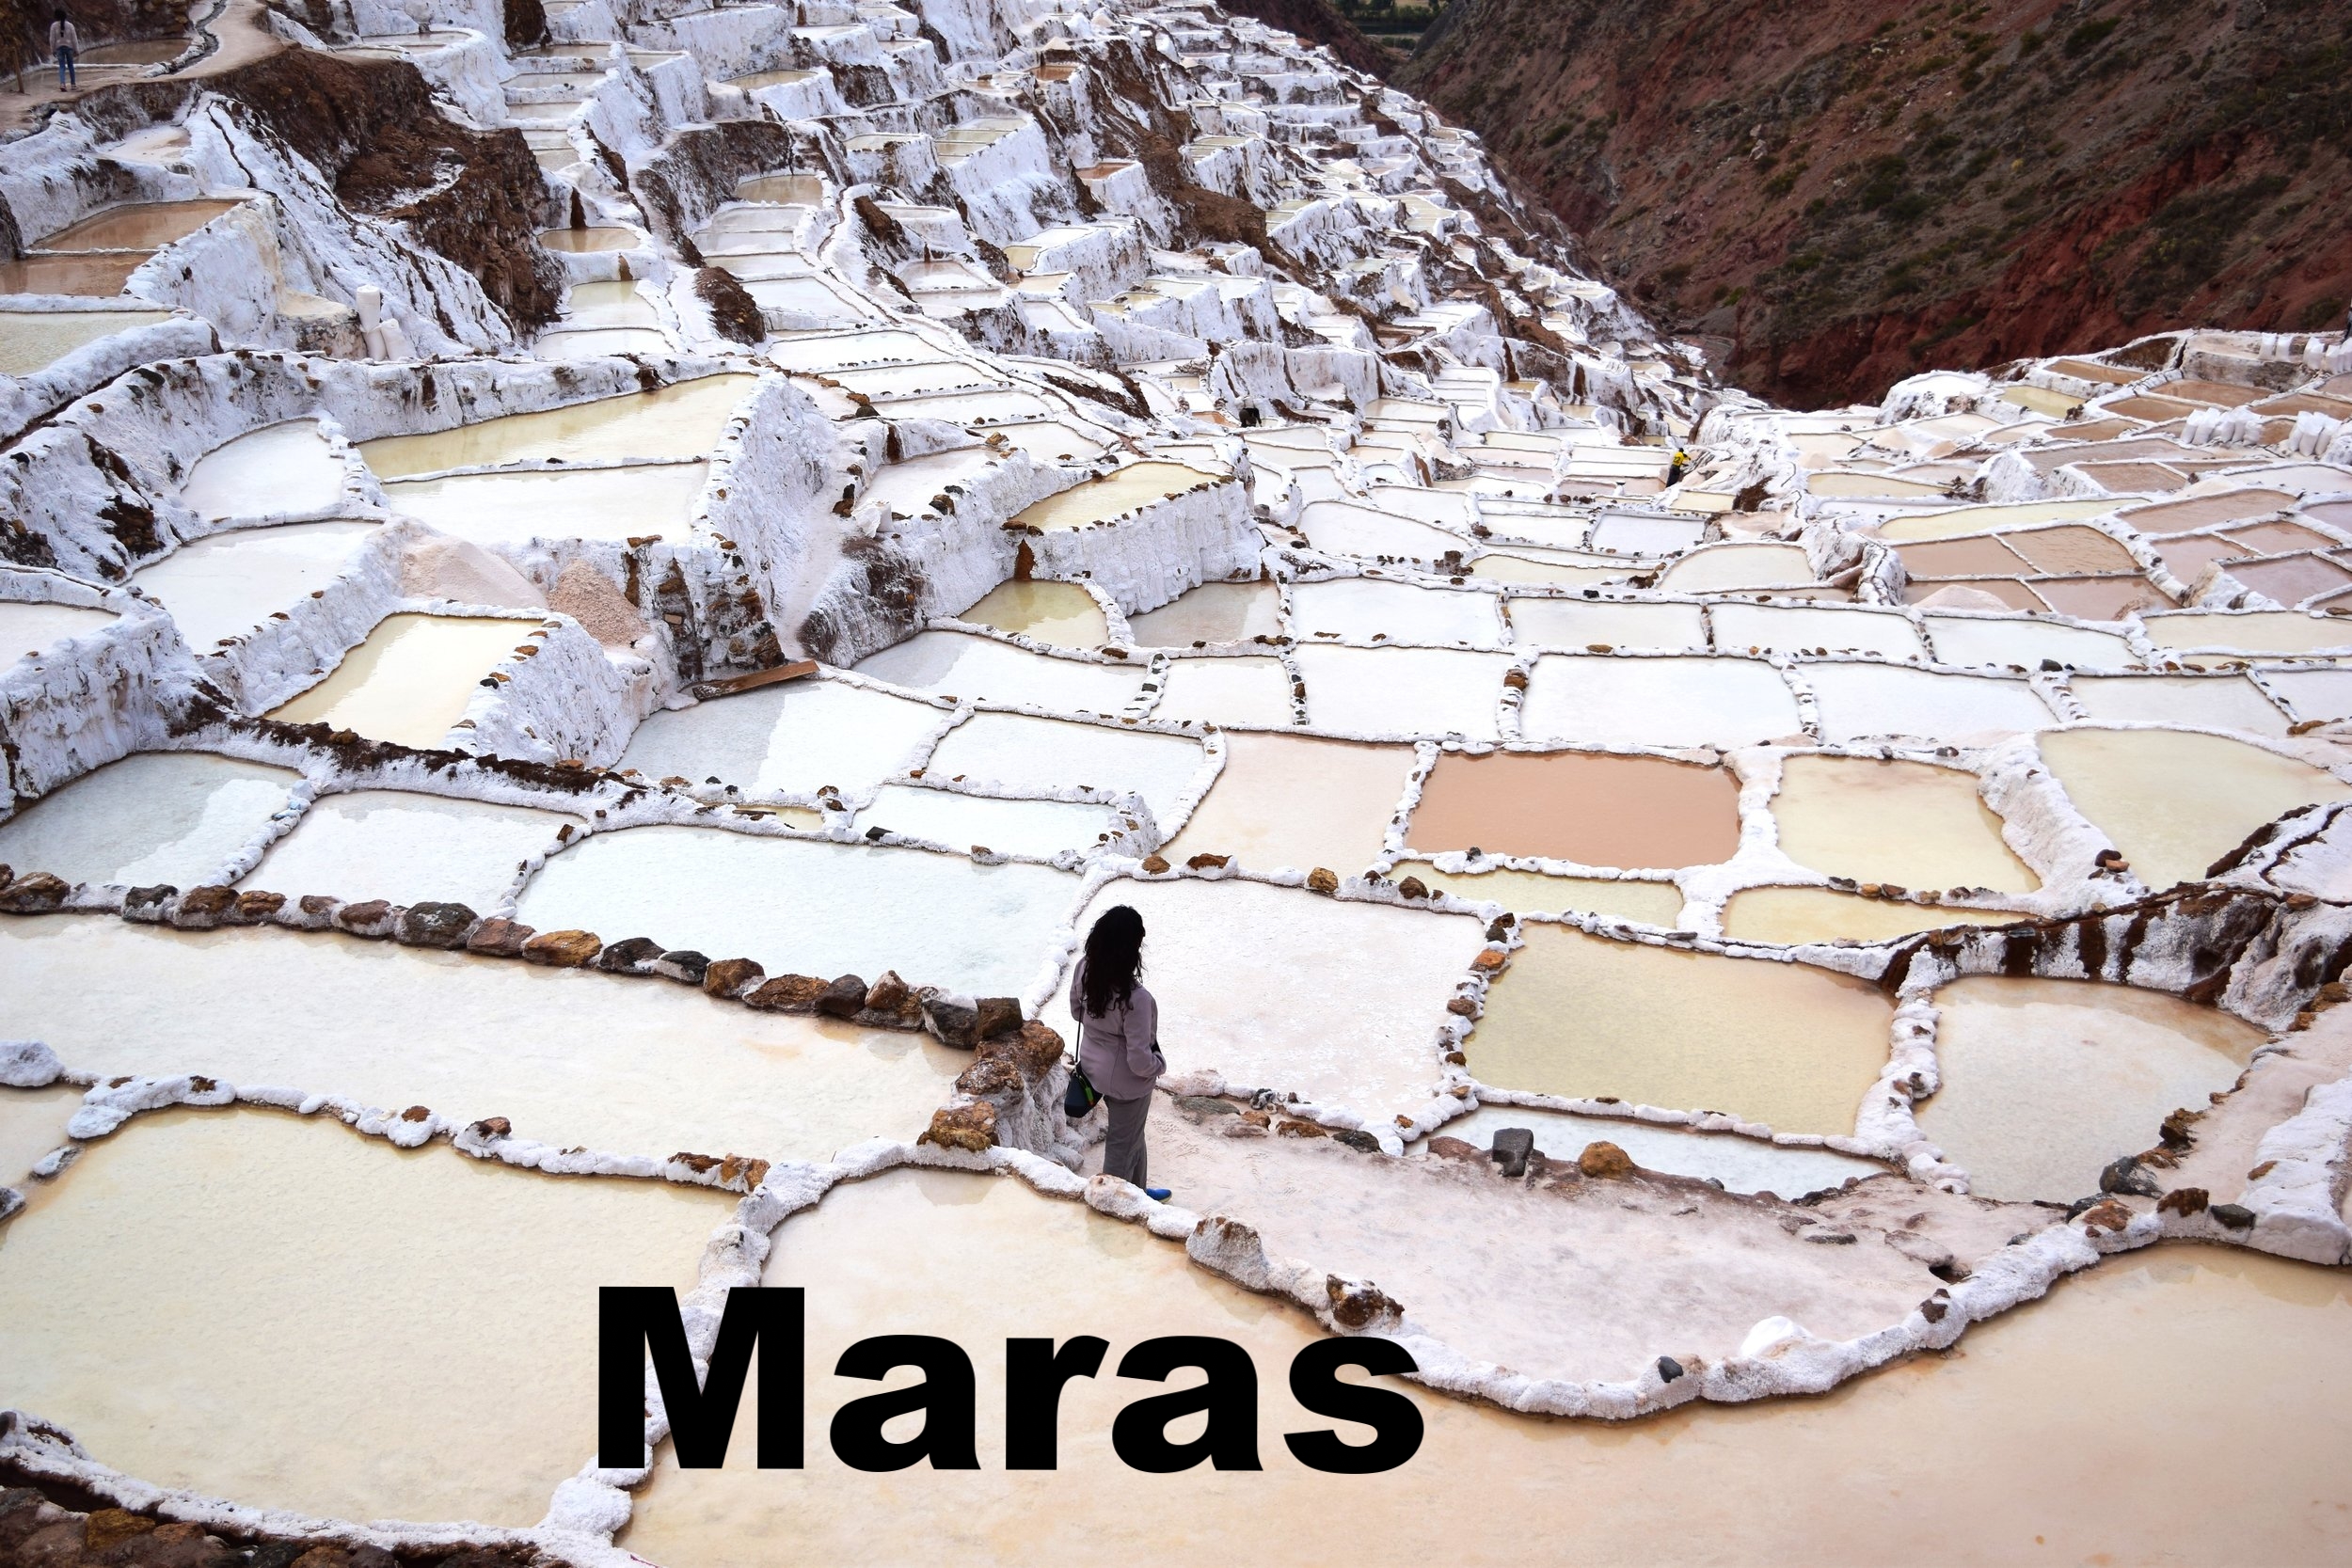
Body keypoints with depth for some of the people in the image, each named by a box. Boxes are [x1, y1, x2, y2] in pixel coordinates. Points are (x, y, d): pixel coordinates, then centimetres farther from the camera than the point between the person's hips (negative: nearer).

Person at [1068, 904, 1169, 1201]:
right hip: (1126, 1080, -8)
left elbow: (1077, 1011, 4)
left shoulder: (1084, 970, -16)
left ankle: (1138, 1190, 51)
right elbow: (1139, 1061, -30)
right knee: (1122, 1144, 18)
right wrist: (1160, 1064, -9)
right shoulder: (1135, 998, -37)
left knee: (1133, 1132, 30)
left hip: (1094, 1066, 8)